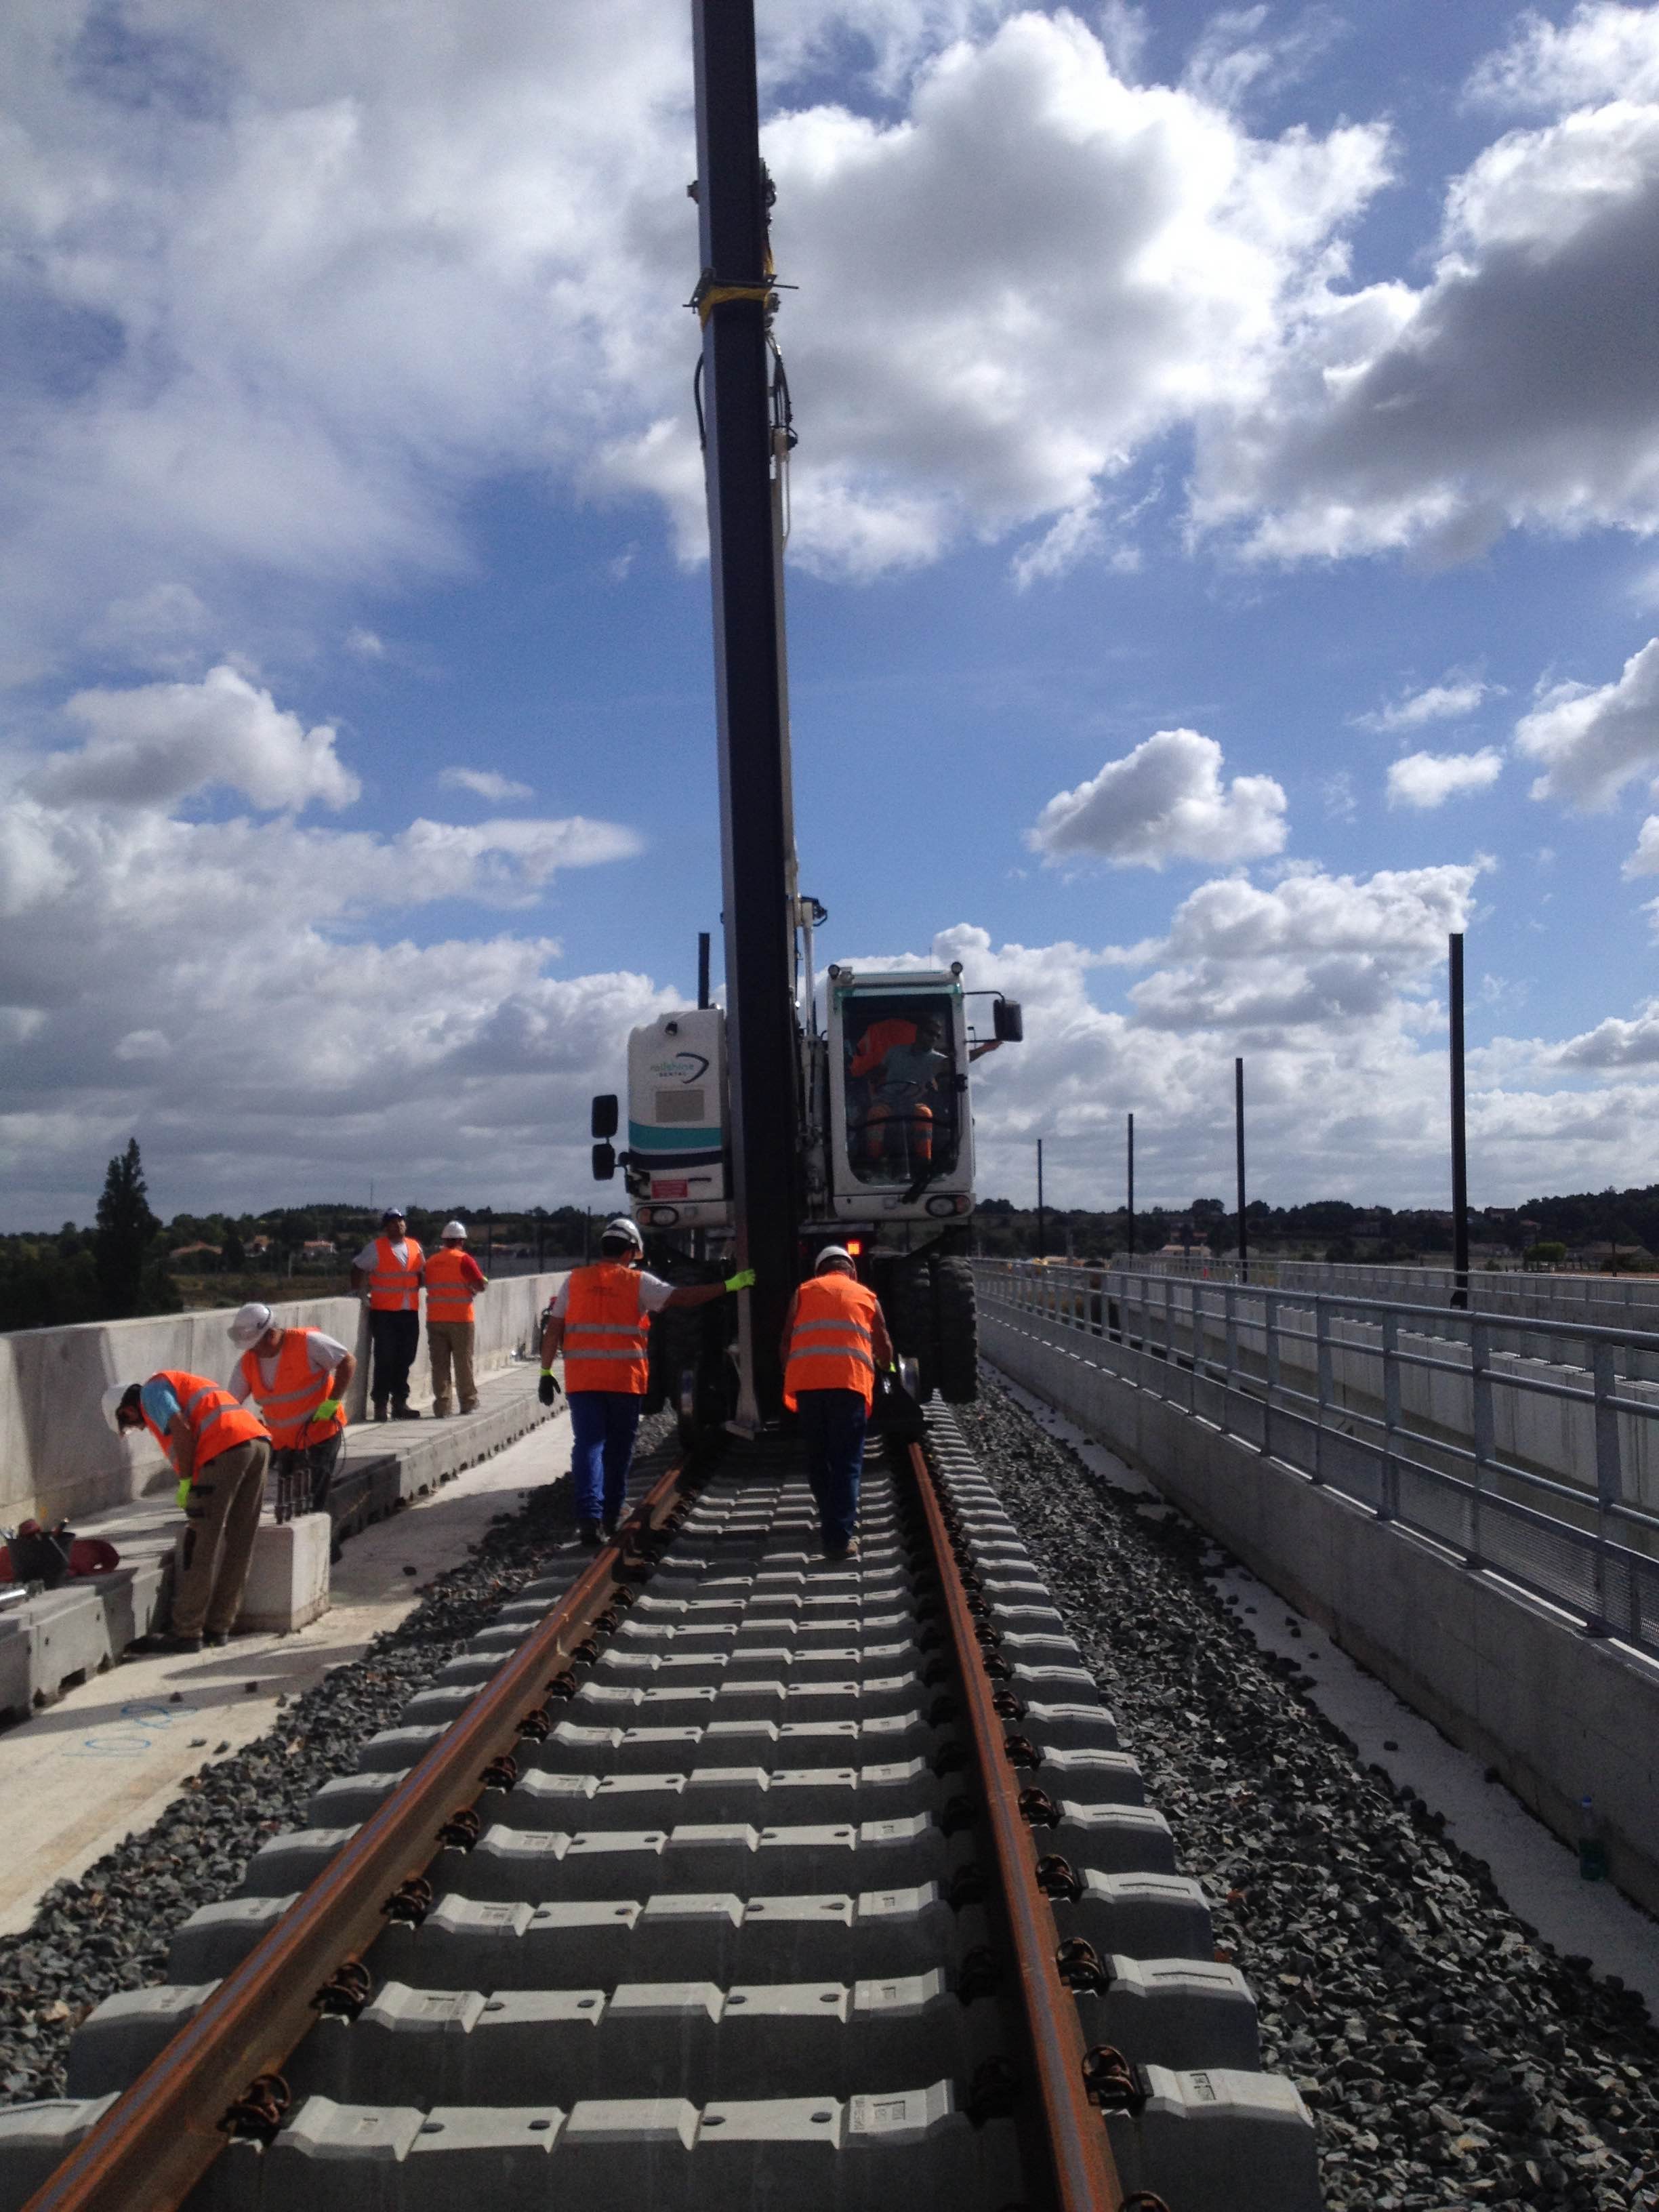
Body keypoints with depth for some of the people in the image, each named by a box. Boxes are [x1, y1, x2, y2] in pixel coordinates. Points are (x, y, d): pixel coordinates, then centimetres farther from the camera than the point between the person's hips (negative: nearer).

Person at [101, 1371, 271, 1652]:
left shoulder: (151, 1392, 9)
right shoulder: (181, 1387, 35)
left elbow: (182, 1434, -10)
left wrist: (185, 1483, -1)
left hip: (226, 1449, -9)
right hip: (259, 1441, 9)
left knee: (202, 1547, -2)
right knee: (238, 1545, 13)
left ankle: (187, 1633, 3)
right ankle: (218, 1626, 21)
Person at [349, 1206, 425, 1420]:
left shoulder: (415, 1247, 11)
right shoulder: (376, 1248, -3)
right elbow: (358, 1270, 2)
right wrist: (359, 1294, -2)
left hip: (410, 1312, 5)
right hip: (384, 1312, -5)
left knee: (405, 1359, 9)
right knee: (385, 1360, -5)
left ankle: (400, 1402, 19)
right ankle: (380, 1405, 1)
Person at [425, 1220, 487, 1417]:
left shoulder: (431, 1261, 8)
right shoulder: (464, 1260, -7)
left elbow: (427, 1285, 15)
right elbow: (482, 1285, -11)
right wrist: (472, 1287, 10)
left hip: (435, 1320, 4)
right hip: (460, 1319, -3)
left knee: (439, 1364, 5)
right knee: (464, 1362, 6)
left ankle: (442, 1405, 2)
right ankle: (468, 1403, 11)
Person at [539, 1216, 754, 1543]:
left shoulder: (574, 1280, 6)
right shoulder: (638, 1282, 0)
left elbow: (553, 1330, 4)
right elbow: (683, 1297, -1)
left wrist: (546, 1372, 10)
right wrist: (730, 1286, 6)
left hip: (582, 1379, 1)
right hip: (626, 1378, -1)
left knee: (588, 1444, -1)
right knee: (618, 1448, 13)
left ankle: (589, 1514, -18)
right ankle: (611, 1518, 22)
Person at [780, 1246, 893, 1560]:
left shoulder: (803, 1291, 21)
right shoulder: (866, 1296, 21)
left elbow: (786, 1343, 15)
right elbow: (883, 1346, 27)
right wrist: (886, 1367, 49)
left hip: (806, 1380, 1)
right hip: (850, 1380, -1)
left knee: (817, 1457, 18)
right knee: (847, 1461, -1)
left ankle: (833, 1520, 29)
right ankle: (841, 1537, -10)